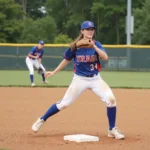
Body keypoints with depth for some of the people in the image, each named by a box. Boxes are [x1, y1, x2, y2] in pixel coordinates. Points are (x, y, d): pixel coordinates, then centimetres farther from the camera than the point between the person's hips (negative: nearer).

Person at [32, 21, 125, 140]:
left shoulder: (96, 44, -4)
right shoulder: (75, 46, -5)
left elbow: (105, 57, -21)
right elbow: (66, 60, 10)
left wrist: (94, 46, -32)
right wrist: (54, 72, 13)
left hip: (95, 79, 1)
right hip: (79, 79, -1)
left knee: (111, 99, -17)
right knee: (64, 103, -3)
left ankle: (112, 130, -1)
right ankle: (41, 120, 18)